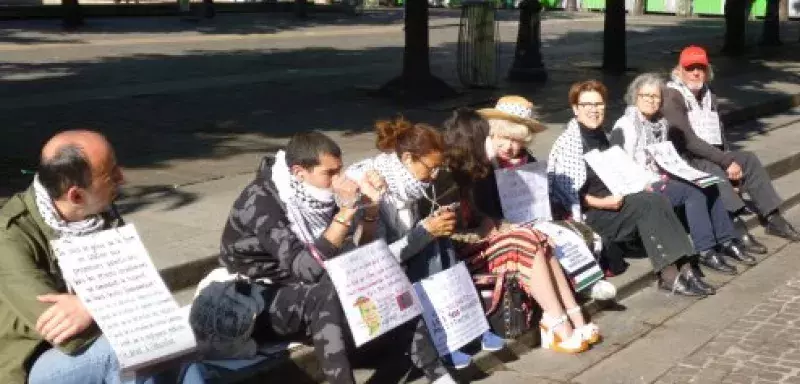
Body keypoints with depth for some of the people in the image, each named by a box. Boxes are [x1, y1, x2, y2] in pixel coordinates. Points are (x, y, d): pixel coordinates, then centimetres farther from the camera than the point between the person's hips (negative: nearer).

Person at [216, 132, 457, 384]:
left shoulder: (313, 192, -2)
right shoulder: (260, 200, -23)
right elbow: (308, 268, -33)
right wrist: (346, 211, -34)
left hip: (311, 294, 8)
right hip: (257, 306, -7)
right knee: (326, 293, -36)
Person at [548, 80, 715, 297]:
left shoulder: (600, 136, 17)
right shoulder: (568, 141, -9)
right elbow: (567, 192, -15)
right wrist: (602, 203, -22)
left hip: (610, 199, 7)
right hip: (586, 213, -7)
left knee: (658, 200, -18)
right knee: (648, 204, -24)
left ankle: (681, 267, -25)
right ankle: (669, 275, -27)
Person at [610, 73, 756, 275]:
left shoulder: (661, 123, 16)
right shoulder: (625, 126, -9)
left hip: (663, 180, 8)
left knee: (708, 185, -12)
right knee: (693, 191, -25)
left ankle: (726, 241, -8)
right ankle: (705, 250, -24)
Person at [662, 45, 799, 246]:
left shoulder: (708, 96, 17)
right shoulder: (672, 97, -10)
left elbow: (719, 134, 15)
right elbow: (687, 140, -19)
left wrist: (728, 159, -5)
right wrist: (726, 161, -22)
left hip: (714, 156, 8)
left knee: (749, 159, -12)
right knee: (713, 170, -35)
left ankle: (773, 218, -11)